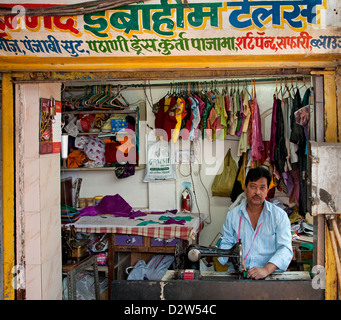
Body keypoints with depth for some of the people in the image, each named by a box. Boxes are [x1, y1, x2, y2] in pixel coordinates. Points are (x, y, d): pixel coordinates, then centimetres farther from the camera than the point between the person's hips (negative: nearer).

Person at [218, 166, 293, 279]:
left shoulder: (279, 215, 4)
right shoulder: (233, 215, 12)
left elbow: (285, 248, -6)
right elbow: (225, 243, 15)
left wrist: (266, 269, -22)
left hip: (271, 274, -1)